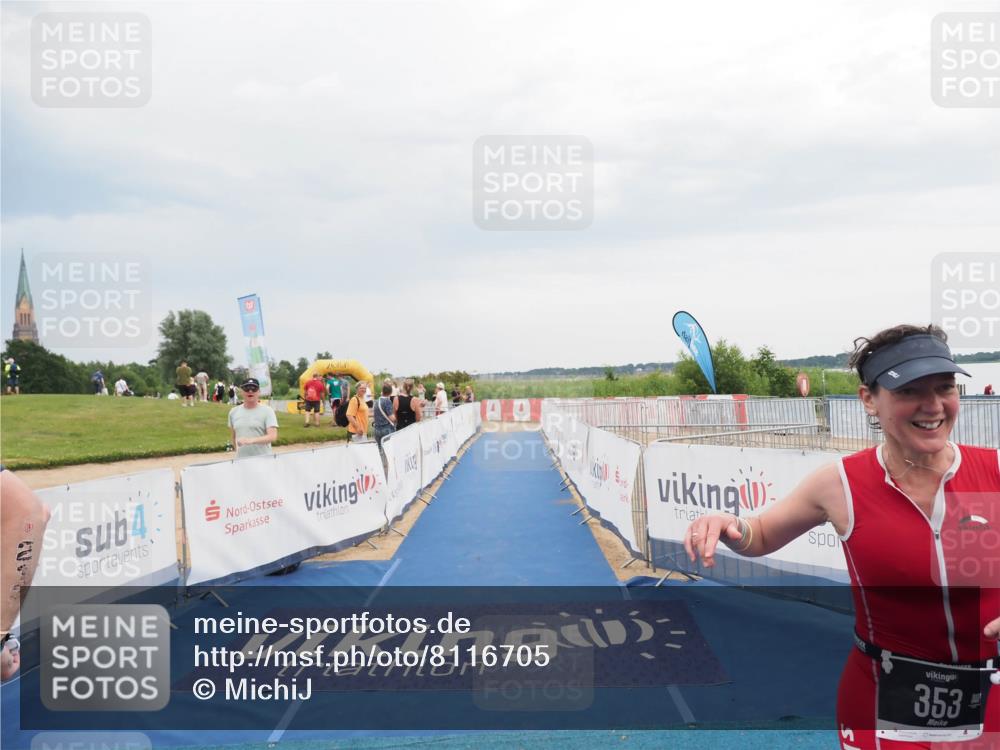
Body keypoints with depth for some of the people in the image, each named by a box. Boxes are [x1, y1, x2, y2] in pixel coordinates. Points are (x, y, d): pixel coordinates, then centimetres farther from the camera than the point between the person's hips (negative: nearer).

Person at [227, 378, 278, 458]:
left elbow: (273, 436, -14)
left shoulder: (267, 411, -2)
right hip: (241, 461, 4)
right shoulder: (233, 412, 13)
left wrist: (251, 440, -26)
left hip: (263, 460, -4)